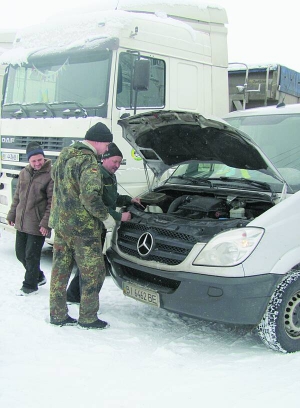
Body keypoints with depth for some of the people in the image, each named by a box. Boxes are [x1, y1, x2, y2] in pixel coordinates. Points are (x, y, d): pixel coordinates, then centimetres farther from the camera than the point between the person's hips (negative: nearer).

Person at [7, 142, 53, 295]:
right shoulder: (24, 173, 8)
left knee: (32, 256, 1)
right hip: (21, 222, 7)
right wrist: (12, 215, 19)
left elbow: (53, 202, -14)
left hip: (37, 225, -7)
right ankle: (38, 277, 35)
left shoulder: (50, 175, -12)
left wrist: (45, 223, -18)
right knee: (21, 253, 16)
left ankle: (30, 286, 19)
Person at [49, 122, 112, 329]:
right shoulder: (88, 162, -19)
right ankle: (87, 318, 12)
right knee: (93, 273, 4)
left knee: (60, 269, 15)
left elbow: (54, 175, 25)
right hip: (82, 227, -9)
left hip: (60, 222, 9)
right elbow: (91, 198, -26)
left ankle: (58, 314, 23)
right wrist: (110, 217, -14)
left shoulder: (65, 154, 9)